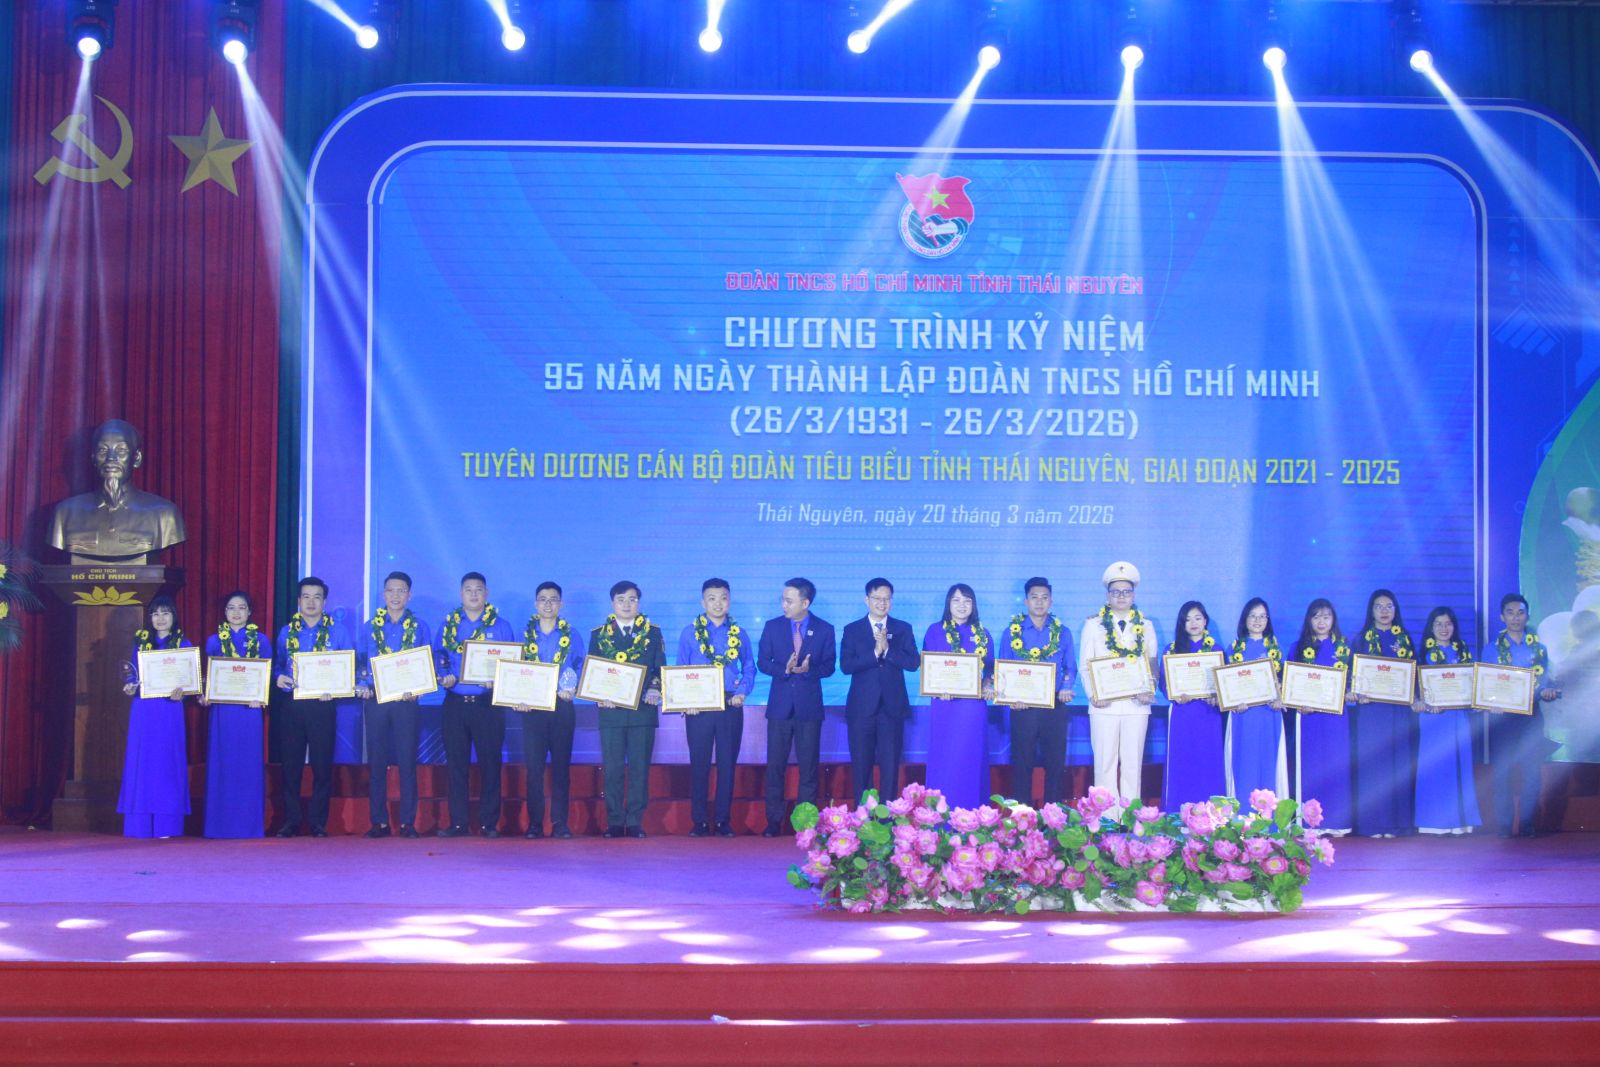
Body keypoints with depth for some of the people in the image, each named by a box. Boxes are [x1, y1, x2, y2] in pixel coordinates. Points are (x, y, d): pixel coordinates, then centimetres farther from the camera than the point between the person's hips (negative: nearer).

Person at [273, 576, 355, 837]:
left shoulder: (338, 631, 4)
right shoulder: (286, 632, 11)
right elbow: (278, 666, 16)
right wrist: (279, 678, -6)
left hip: (322, 705, -2)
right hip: (292, 705, 2)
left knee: (322, 765, -1)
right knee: (290, 764, 2)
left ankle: (318, 823, 7)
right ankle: (291, 821, 10)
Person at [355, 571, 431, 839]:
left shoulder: (419, 626, 6)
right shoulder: (371, 626, 9)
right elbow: (361, 662, 10)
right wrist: (361, 685, -7)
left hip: (406, 700, -2)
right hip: (375, 700, 2)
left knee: (407, 762, -2)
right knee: (376, 763, 2)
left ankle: (407, 822, 2)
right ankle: (379, 822, 7)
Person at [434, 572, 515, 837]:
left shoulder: (500, 626, 6)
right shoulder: (448, 625, 11)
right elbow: (438, 660, 9)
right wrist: (443, 678, -11)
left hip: (488, 703, -2)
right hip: (455, 703, 2)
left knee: (490, 763, -1)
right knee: (456, 763, 3)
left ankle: (489, 823, 6)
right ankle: (458, 822, 9)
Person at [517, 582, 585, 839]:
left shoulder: (572, 636, 9)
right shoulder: (524, 635, 8)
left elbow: (581, 670, 7)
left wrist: (571, 689, -11)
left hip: (562, 707, 0)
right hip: (532, 707, 0)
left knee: (562, 765, 0)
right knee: (534, 766, -2)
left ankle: (560, 823, 3)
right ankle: (534, 823, 3)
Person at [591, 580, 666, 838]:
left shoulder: (653, 632, 10)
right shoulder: (599, 634, 11)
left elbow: (661, 668, 7)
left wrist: (655, 689, -11)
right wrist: (600, 695, -8)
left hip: (643, 709, 0)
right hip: (610, 710, 0)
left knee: (640, 768, -1)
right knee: (612, 769, 0)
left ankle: (635, 822, 4)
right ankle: (615, 823, 5)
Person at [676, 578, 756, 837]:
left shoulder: (739, 634, 8)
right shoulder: (690, 633, 4)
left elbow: (749, 668, 12)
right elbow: (680, 671, 5)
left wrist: (742, 692, -6)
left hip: (731, 706, 1)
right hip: (698, 706, -1)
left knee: (727, 764, 3)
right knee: (699, 764, 1)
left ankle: (724, 820, 9)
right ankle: (700, 822, 6)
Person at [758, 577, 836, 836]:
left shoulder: (824, 630, 3)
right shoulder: (772, 627, 5)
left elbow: (829, 666, 1)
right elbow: (762, 662, 3)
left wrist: (807, 670, -18)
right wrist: (784, 670, -15)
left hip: (809, 706, -1)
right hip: (780, 705, 1)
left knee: (809, 766, 1)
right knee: (775, 765, 1)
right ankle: (774, 821, 7)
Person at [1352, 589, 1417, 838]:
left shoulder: (1404, 638, 12)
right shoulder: (1363, 638, 7)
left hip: (1399, 708, 2)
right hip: (1370, 708, -2)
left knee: (1398, 760, 0)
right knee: (1371, 761, -4)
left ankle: (1395, 821, 5)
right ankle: (1372, 822, -2)